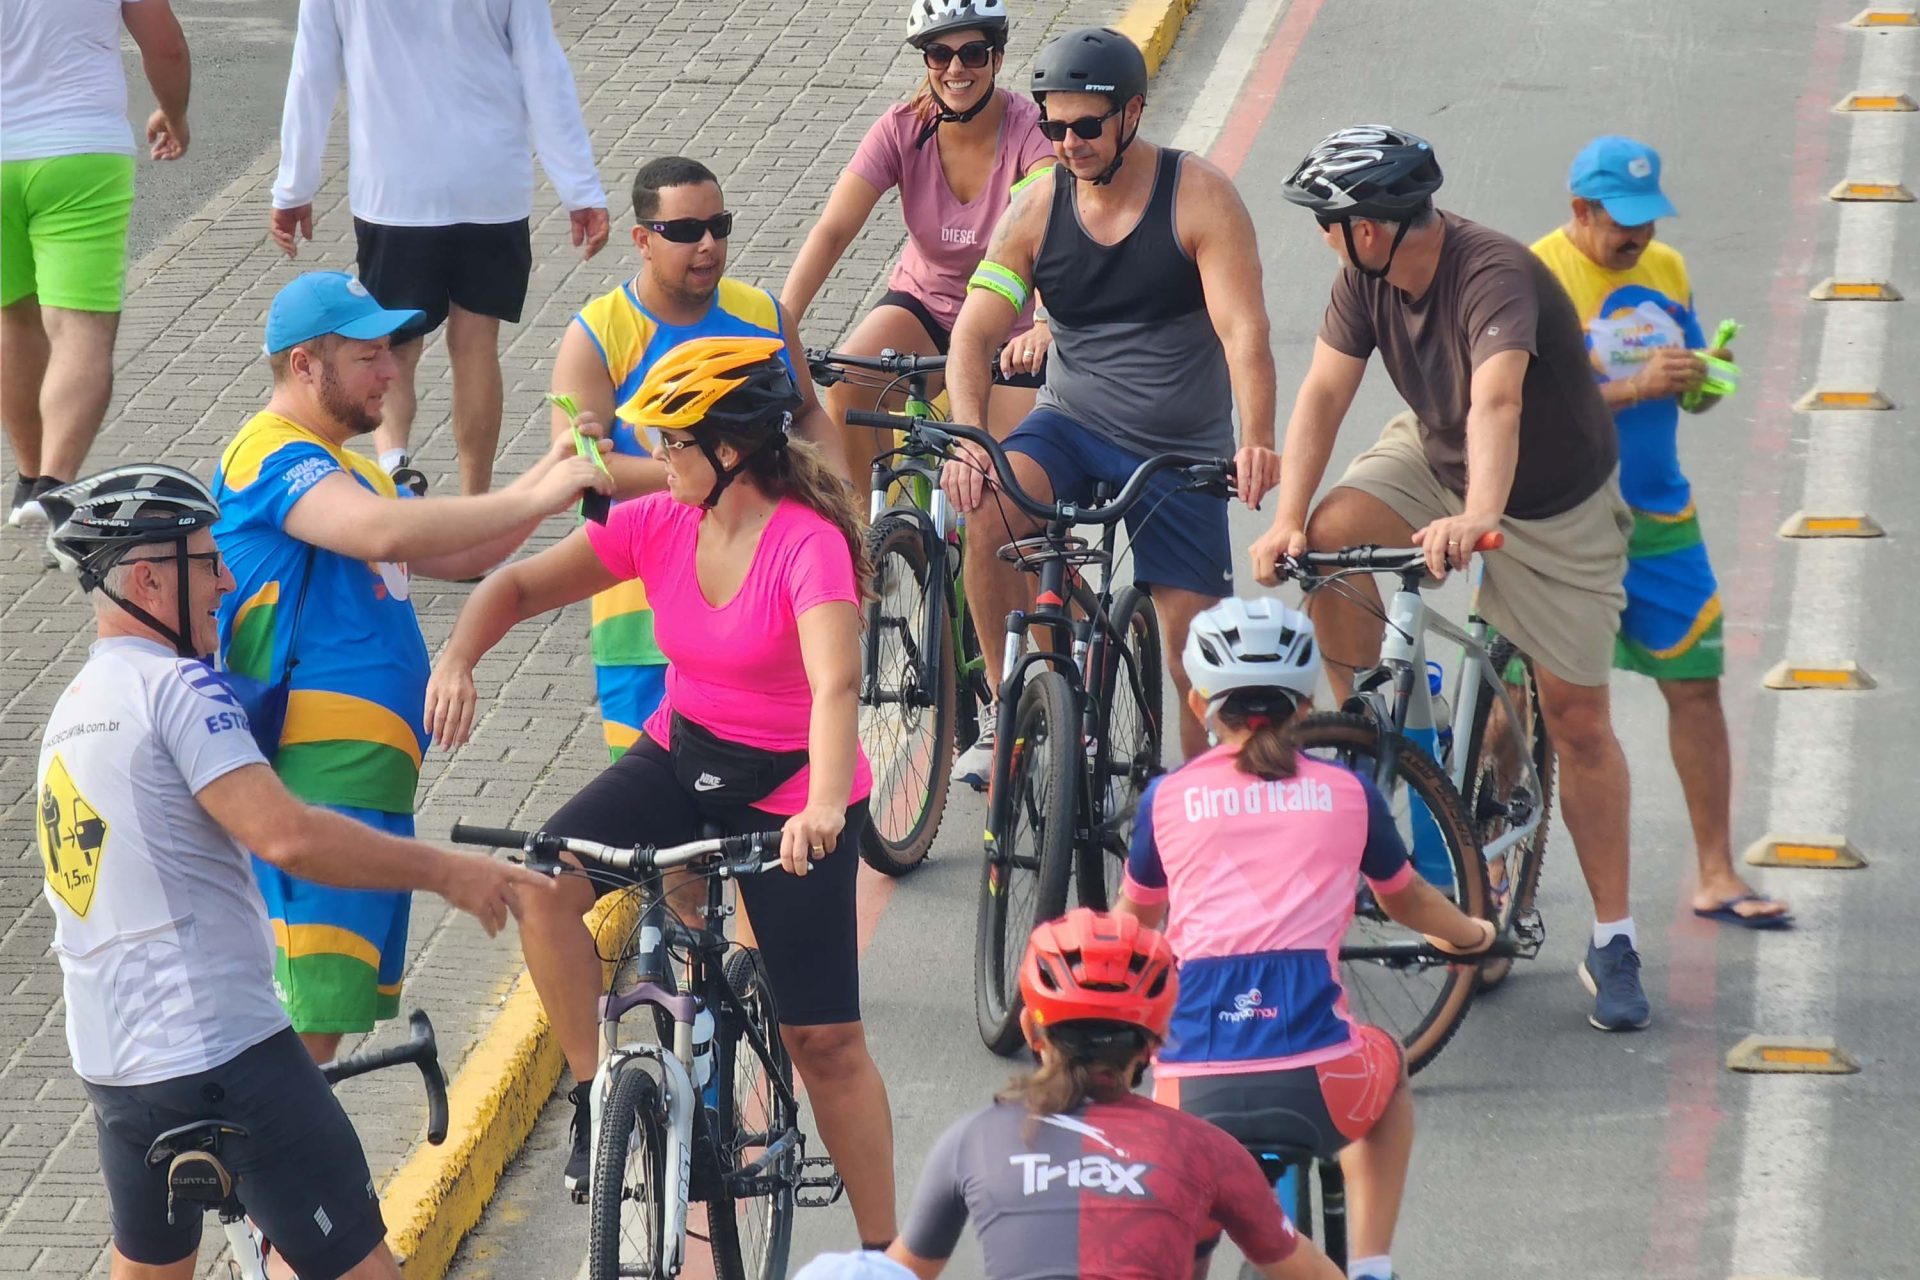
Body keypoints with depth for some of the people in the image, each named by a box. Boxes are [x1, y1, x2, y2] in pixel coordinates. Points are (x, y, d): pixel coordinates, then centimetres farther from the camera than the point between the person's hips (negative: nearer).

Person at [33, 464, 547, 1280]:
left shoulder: (70, 712, 16)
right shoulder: (175, 685, -13)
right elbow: (286, 836, -24)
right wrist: (446, 871, -18)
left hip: (110, 1062, 9)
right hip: (224, 1057, -9)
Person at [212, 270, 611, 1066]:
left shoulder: (339, 467, 22)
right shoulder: (273, 457, -12)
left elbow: (454, 558, 18)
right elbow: (385, 532, -29)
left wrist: (550, 477, 4)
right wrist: (536, 498, -24)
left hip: (370, 781, 10)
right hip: (317, 784, -10)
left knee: (337, 1021, 13)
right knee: (309, 1028, -15)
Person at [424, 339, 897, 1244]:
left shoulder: (808, 543, -24)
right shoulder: (657, 525, -7)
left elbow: (836, 683, -38)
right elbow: (520, 587, -3)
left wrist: (824, 806, -55)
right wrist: (456, 659, -24)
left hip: (792, 794, -5)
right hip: (680, 759, 5)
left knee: (825, 1041, -2)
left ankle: (883, 1252, 14)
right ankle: (594, 1098, -5)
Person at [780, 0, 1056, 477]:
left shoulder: (1028, 130, -21)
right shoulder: (903, 128, -13)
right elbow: (832, 230, -21)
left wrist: (1045, 326, -57)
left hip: (1012, 327, -2)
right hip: (926, 300, 2)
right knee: (847, 385, -27)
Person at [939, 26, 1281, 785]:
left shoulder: (1198, 197, -11)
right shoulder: (1037, 208, -3)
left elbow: (1243, 330, -21)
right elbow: (974, 332, -8)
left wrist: (1256, 443, -38)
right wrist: (969, 437, -28)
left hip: (1180, 451, -1)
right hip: (1071, 427, 1)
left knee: (1198, 645, -4)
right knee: (986, 510, -30)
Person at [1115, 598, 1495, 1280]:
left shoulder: (1168, 797, 12)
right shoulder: (1348, 792, 12)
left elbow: (1132, 921, 31)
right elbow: (1408, 900, 33)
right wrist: (1470, 934, 56)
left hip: (1195, 1092, 0)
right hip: (1316, 1083, 0)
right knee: (1385, 1061, 35)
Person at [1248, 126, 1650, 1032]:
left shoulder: (1495, 276, -37)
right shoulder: (1368, 275, -17)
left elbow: (1497, 401, -53)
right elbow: (1324, 391, -18)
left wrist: (1477, 519, -69)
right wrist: (1286, 518, -31)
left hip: (1555, 505, -5)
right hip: (1435, 455, 5)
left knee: (1578, 717, -3)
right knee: (1331, 539, -25)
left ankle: (1613, 943, 6)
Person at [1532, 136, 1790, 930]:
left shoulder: (1666, 270, 8)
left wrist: (1705, 380, -8)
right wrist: (1637, 388, -26)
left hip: (1658, 518, 5)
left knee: (1696, 684, 2)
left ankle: (1716, 878, 7)